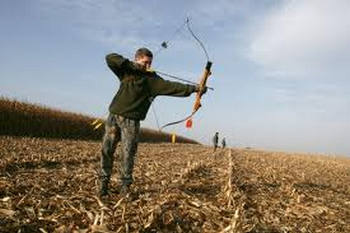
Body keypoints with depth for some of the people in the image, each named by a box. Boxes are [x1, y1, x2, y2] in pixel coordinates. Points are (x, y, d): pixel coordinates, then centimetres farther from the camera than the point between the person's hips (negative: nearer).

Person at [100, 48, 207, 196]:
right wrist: (130, 64, -13)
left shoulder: (152, 79, 0)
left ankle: (125, 187, 8)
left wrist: (193, 88, -23)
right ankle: (104, 183, 16)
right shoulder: (126, 71, 7)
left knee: (127, 154, -3)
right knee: (107, 150, 4)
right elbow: (110, 58, -2)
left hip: (131, 121, -2)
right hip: (114, 116, 2)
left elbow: (171, 86, -12)